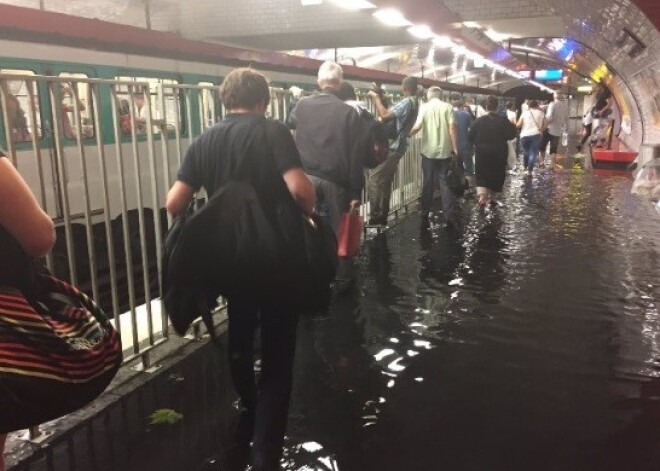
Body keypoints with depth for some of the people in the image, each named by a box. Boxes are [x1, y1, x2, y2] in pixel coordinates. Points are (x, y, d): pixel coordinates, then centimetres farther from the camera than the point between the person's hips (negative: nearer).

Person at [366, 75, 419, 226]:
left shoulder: (406, 102, -20)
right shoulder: (414, 102, 13)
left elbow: (385, 116, -28)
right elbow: (390, 113, 14)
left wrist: (376, 97, -17)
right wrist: (379, 98, 8)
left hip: (391, 147, -10)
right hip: (396, 146, 10)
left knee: (374, 180, -9)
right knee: (385, 181, 14)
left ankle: (376, 217, -8)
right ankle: (383, 216, 18)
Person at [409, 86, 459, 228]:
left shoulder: (425, 107, 0)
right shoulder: (448, 107, 0)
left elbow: (417, 127, -12)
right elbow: (452, 128, -7)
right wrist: (455, 148, -3)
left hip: (429, 151, 0)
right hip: (445, 151, 0)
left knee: (427, 183, 12)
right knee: (445, 183, 4)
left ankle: (425, 214, 19)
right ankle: (449, 216, -2)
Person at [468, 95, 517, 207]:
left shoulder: (479, 120, -6)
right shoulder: (504, 120, -7)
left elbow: (470, 136, -5)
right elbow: (511, 135, -8)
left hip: (482, 153, 0)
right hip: (499, 154, 0)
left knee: (481, 175, 7)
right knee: (498, 174, 15)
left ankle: (482, 195, -15)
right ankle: (493, 197, 21)